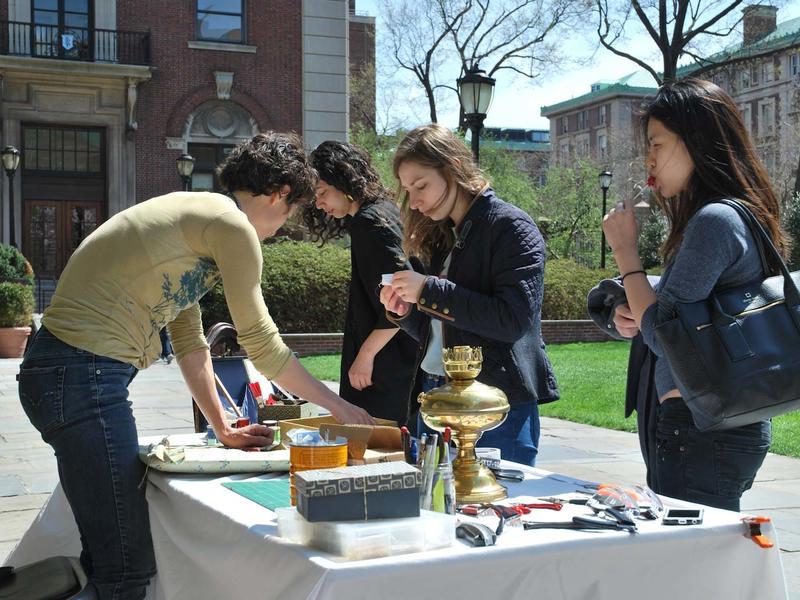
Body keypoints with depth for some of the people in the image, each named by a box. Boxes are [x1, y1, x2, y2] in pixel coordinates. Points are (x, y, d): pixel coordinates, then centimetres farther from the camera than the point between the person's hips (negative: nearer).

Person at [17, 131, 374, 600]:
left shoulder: (192, 216, 21)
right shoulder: (231, 223, -8)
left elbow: (190, 342, 22)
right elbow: (261, 342, -6)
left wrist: (224, 430, 23)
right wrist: (339, 406, 5)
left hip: (71, 374, 11)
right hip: (82, 376, -11)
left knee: (108, 555, 16)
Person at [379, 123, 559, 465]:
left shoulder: (510, 228, -8)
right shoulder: (440, 237, 14)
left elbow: (514, 319, -20)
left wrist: (428, 290, -19)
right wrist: (404, 311, -1)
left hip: (498, 407, -7)